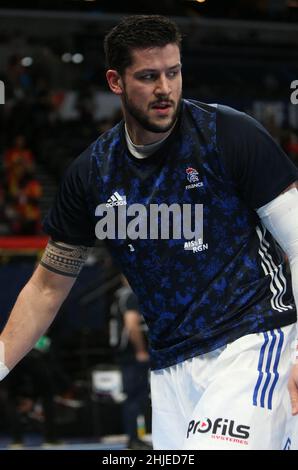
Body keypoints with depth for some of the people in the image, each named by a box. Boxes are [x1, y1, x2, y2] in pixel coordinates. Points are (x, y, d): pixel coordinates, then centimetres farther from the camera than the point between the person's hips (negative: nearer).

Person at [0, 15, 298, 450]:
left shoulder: (229, 134, -5)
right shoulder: (91, 173, 7)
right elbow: (48, 287, 16)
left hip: (252, 343, -5)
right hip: (172, 365, 5)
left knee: (215, 448, -28)